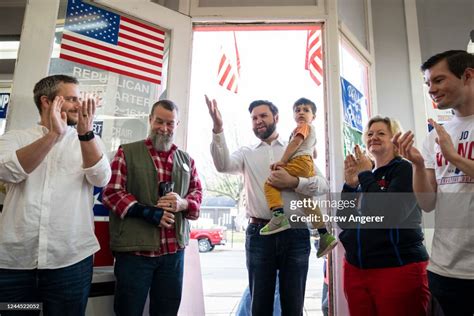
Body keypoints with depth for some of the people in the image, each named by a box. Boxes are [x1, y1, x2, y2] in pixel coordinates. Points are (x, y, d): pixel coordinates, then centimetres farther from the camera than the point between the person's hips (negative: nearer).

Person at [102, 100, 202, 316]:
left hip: (174, 250, 4)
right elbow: (111, 193, -7)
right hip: (135, 250, -3)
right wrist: (147, 212, -19)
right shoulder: (127, 153, 1)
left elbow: (197, 193, 11)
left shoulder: (186, 160, 13)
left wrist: (183, 203, -13)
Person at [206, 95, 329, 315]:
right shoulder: (247, 153, 10)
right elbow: (223, 165, -12)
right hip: (259, 233, 0)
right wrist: (218, 129, -23)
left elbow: (322, 185, 2)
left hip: (296, 233, 0)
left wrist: (293, 182, -14)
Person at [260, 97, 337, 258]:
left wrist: (282, 161, -13)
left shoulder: (303, 126, 7)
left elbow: (295, 144, -9)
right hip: (309, 165, 10)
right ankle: (325, 235, 14)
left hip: (300, 161, -10)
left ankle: (278, 215, -39)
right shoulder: (312, 130, 37)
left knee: (270, 182, -20)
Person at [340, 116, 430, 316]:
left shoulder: (405, 169, -6)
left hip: (398, 268, -6)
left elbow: (389, 214, -22)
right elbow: (343, 221, 6)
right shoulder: (362, 174, 10)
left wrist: (366, 176, -13)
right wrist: (350, 185, -6)